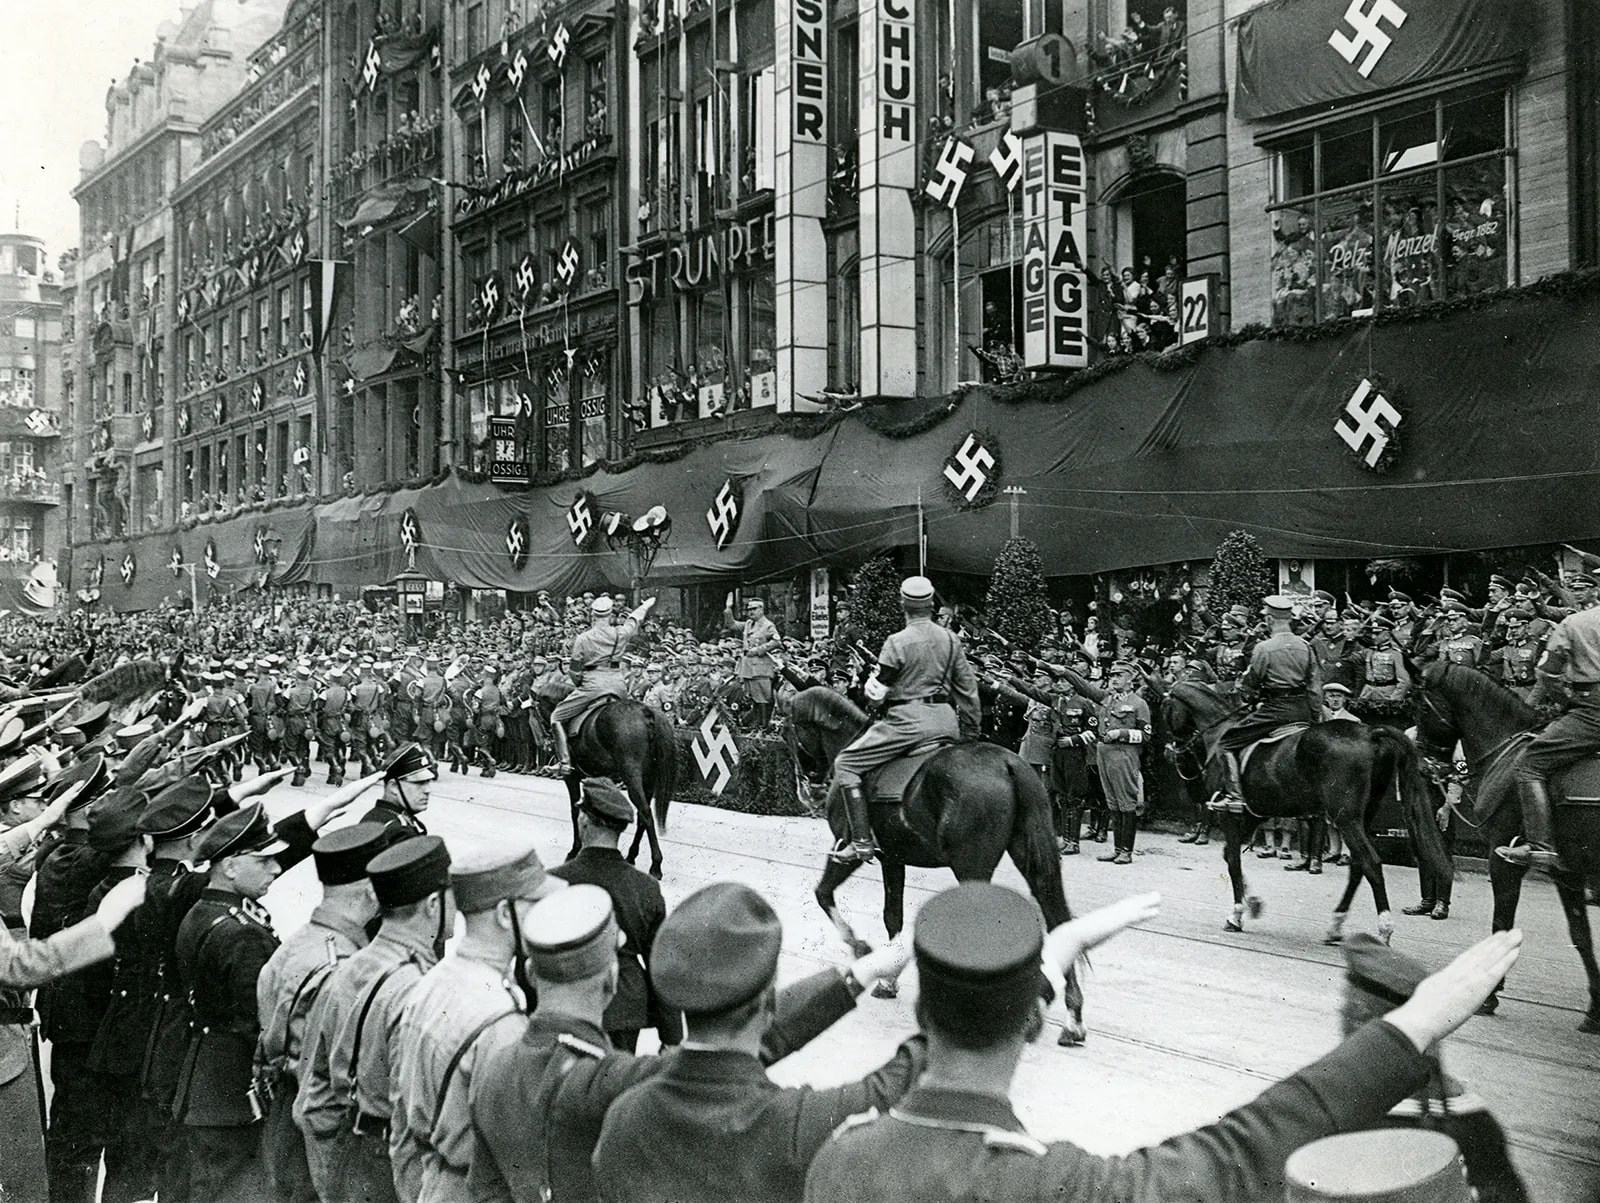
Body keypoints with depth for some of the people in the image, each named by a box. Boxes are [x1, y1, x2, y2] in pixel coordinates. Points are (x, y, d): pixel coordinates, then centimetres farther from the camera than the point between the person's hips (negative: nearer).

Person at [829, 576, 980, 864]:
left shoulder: (897, 642, -8)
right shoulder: (951, 640, 8)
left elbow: (875, 692, -5)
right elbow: (969, 690, 13)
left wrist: (874, 693, 20)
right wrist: (971, 733, 22)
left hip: (908, 720, -6)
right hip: (947, 722, 6)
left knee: (845, 763, 0)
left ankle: (862, 840, -8)